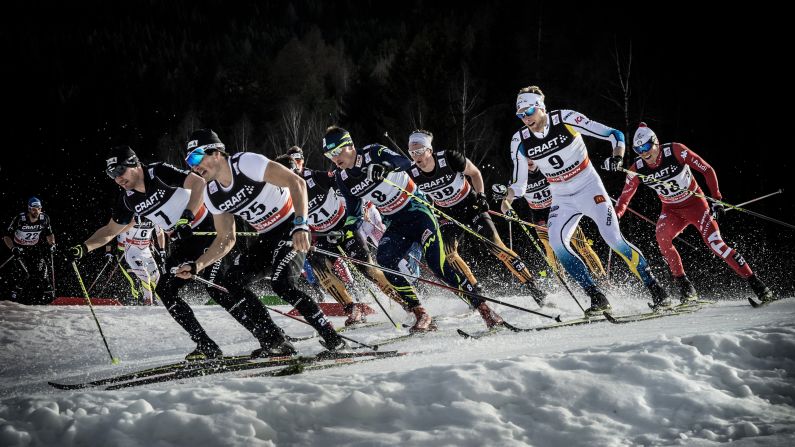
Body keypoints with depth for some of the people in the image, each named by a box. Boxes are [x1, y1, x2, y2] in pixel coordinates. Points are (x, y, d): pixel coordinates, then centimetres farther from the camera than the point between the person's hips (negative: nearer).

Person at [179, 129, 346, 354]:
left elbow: (297, 182, -25)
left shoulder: (247, 163, -23)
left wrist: (300, 225, -35)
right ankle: (276, 341, -1)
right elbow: (226, 239, 8)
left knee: (282, 283, -26)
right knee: (233, 282, -5)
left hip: (294, 228, -8)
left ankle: (333, 339, -15)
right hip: (267, 236, 8)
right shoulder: (212, 196, 0)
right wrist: (196, 265, -5)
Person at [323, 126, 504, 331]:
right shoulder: (342, 178, 2)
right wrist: (348, 234, 0)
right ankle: (420, 315, -16)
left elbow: (404, 162, -30)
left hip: (416, 208, -6)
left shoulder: (372, 154, -14)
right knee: (384, 260, -21)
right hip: (396, 224, 6)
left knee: (437, 264, -20)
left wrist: (384, 167, -49)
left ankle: (482, 307, -13)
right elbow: (353, 210, 14)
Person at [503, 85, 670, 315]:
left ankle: (656, 290, -6)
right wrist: (508, 199, -18)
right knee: (556, 243, -20)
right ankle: (598, 298, -15)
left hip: (589, 188, -3)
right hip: (562, 199, 3)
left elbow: (614, 134, -13)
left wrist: (617, 157, -32)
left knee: (613, 238, -18)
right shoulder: (520, 141, -7)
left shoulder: (566, 119, -16)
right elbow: (519, 182, 3)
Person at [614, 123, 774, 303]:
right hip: (671, 211, 3)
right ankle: (685, 288, -18)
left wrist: (716, 199, -17)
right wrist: (615, 216, -17)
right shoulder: (637, 170, -11)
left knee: (715, 243, -18)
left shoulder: (675, 151, -21)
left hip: (695, 203, -3)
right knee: (662, 236, -27)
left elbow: (707, 170, -14)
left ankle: (755, 283, -11)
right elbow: (624, 199, 1)